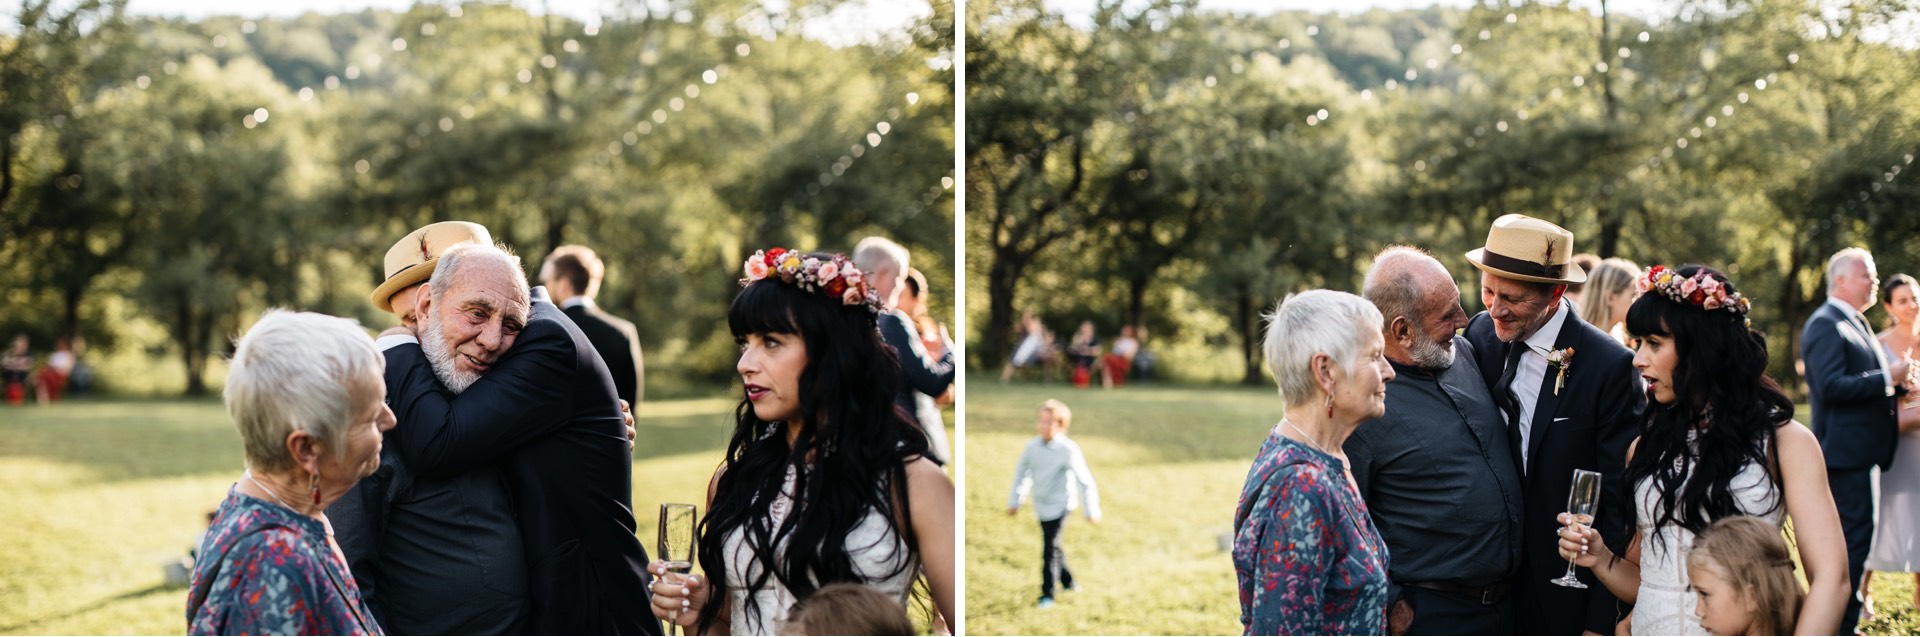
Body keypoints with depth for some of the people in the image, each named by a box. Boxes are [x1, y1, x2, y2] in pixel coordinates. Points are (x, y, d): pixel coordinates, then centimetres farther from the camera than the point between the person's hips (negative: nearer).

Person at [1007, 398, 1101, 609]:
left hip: (1059, 505, -6)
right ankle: (1068, 582, 39)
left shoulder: (1068, 450, -19)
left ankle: (1047, 594, 2)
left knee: (1050, 548, -8)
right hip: (1041, 505, 6)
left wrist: (1092, 510, -8)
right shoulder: (1032, 446, -6)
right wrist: (1015, 501, 13)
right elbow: (1021, 472, 10)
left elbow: (1085, 481, -12)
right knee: (1053, 546, 18)